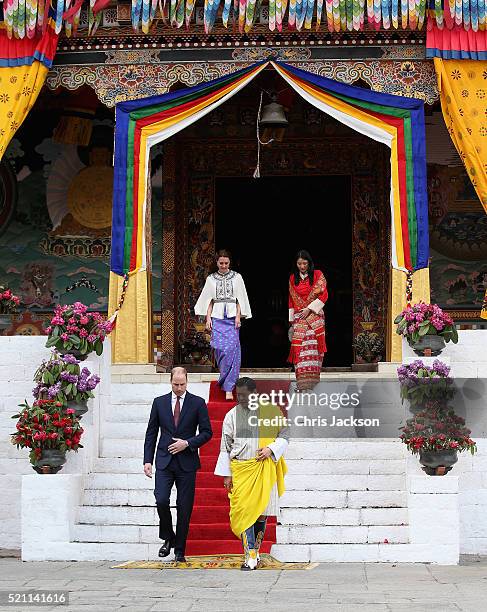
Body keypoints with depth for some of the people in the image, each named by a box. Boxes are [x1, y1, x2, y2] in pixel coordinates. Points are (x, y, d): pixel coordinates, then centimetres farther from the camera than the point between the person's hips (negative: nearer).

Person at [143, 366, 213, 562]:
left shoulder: (197, 403, 2)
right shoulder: (159, 402, 8)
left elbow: (207, 432, 3)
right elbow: (151, 433, 10)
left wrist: (188, 443, -12)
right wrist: (148, 460, 3)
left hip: (186, 462, -1)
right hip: (164, 461, 1)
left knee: (184, 507, 1)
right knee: (161, 501, -14)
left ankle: (179, 550, 11)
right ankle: (168, 538, 10)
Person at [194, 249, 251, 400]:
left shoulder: (236, 277, 8)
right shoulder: (211, 279, 10)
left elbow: (240, 299, 6)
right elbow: (209, 300, 10)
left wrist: (238, 316, -3)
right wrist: (208, 318, 1)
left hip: (232, 316, -1)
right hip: (217, 317, 1)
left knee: (231, 349, -11)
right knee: (219, 348, -8)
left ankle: (228, 387, -11)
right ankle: (227, 380, 16)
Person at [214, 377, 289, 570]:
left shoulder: (271, 411, 3)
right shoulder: (232, 415, 7)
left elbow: (284, 435, 8)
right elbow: (225, 447, 8)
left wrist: (271, 449, -10)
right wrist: (226, 474, 3)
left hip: (264, 469, 0)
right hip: (240, 469, 0)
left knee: (261, 511, 5)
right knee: (244, 511, -10)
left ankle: (255, 551, 20)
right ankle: (250, 557, -11)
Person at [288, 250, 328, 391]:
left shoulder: (317, 275, 3)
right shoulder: (292, 278, 12)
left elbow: (323, 295, -3)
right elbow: (291, 300, 15)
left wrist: (309, 309, -9)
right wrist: (291, 319, 9)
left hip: (314, 315, -2)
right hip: (299, 317, 2)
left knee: (313, 346, -7)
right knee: (299, 347, -10)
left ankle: (313, 380, -3)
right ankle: (302, 382, -12)